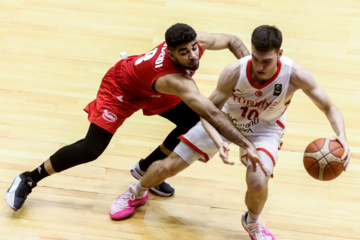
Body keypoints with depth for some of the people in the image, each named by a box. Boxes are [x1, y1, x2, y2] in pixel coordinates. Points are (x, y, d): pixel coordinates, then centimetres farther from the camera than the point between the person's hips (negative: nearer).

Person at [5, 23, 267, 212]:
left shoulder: (197, 42, -27)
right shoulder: (174, 79, -47)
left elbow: (233, 41, -7)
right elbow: (212, 113, -53)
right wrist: (246, 144, -56)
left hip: (152, 88, 8)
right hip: (122, 87, -8)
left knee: (194, 124, -2)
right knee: (91, 149, -13)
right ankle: (28, 179, 7)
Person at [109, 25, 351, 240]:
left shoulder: (295, 74, -35)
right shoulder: (234, 72, -35)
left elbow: (330, 109, -25)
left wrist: (342, 137, -45)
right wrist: (218, 142, -45)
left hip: (265, 128, -1)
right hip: (225, 119, 1)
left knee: (258, 182, -28)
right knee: (170, 165, 4)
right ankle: (137, 193, 40)